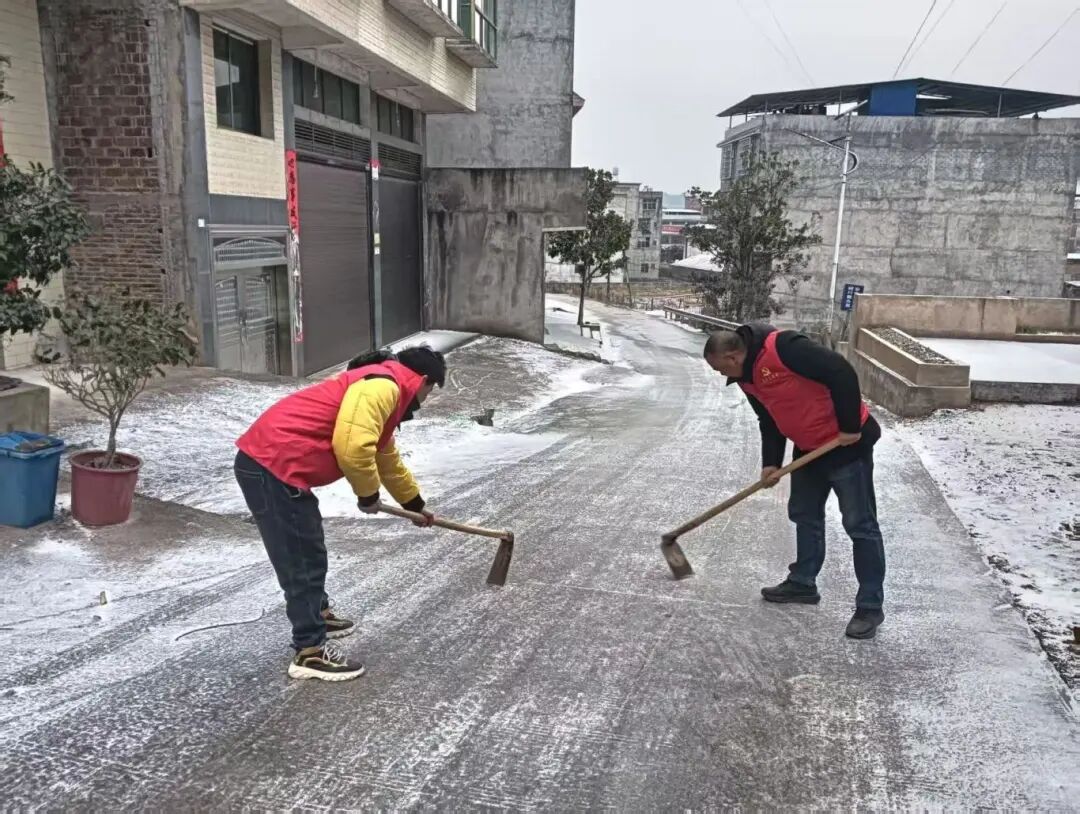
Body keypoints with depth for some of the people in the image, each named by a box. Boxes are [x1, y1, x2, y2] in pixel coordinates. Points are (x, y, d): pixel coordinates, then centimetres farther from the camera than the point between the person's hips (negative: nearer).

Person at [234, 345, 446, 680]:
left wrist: (415, 504, 49)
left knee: (309, 552, 25)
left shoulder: (385, 391, 22)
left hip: (270, 463, 11)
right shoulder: (383, 385, -12)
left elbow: (388, 460, 37)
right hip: (272, 467, -11)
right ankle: (310, 652, 10)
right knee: (303, 560, -1)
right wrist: (369, 494, -8)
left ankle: (317, 616, 43)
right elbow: (352, 447, -26)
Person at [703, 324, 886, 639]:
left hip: (846, 444, -9)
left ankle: (870, 606, 7)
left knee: (860, 525, -1)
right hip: (808, 448, 9)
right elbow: (769, 420, 12)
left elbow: (841, 372, -29)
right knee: (805, 516, 18)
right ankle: (803, 583, 34)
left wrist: (850, 427, -24)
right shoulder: (747, 377, 4)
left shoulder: (783, 348, -26)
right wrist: (771, 463, 3)